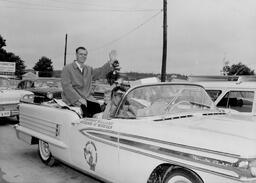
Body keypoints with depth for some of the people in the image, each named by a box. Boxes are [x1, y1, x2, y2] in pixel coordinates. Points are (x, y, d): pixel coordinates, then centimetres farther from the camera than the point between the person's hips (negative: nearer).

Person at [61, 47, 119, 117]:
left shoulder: (89, 69, 20)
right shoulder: (67, 68, 0)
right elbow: (66, 86, -9)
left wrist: (111, 62, -4)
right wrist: (79, 98, -19)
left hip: (86, 97, 5)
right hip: (73, 98, -4)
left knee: (97, 106, -22)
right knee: (84, 106, -32)